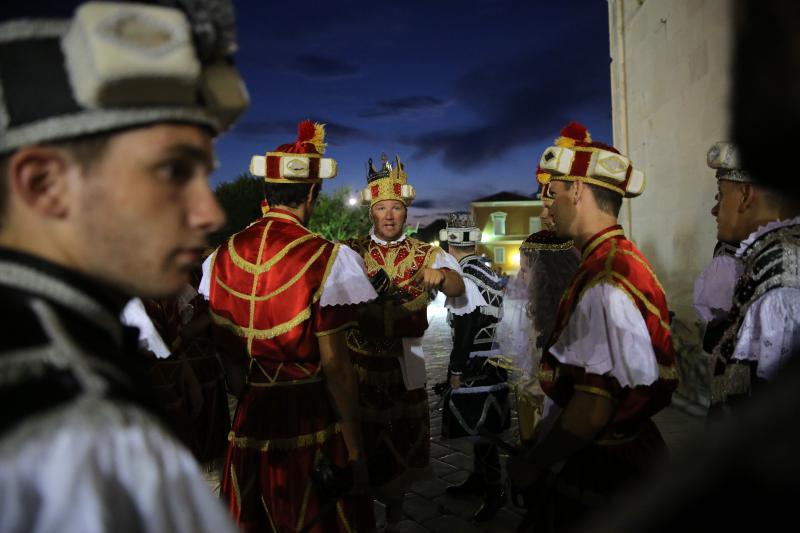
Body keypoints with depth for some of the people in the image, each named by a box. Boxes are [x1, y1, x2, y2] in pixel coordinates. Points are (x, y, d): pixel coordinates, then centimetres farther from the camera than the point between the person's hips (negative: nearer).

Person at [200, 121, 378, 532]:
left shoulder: (222, 256, 1)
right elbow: (335, 367, -16)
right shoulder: (326, 259, -16)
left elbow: (222, 346, 8)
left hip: (248, 417, 5)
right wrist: (355, 451, -8)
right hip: (310, 419, -4)